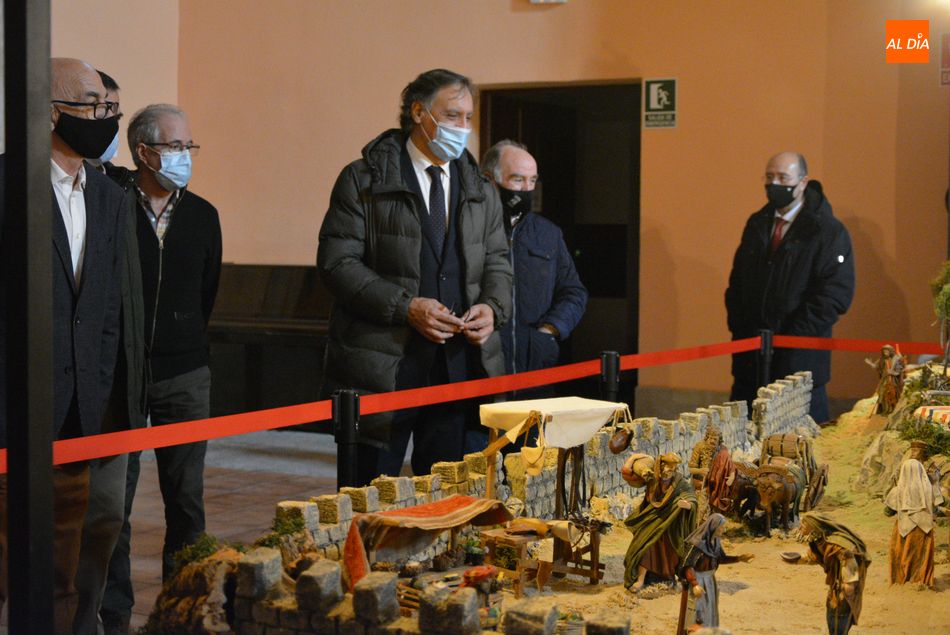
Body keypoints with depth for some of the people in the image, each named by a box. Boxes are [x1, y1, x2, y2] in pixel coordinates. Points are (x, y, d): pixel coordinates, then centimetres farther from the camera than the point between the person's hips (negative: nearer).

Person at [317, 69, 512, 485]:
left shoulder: (480, 191, 16)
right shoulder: (363, 180, -1)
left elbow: (497, 262, 18)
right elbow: (337, 262, -8)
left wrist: (492, 307, -5)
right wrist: (405, 307, -17)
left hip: (460, 363, 5)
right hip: (384, 363, -4)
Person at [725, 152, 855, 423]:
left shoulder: (829, 231, -7)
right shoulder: (757, 224, 13)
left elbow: (835, 295, -14)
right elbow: (737, 281, 17)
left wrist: (788, 338, -17)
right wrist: (738, 328, 3)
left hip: (800, 359, -5)